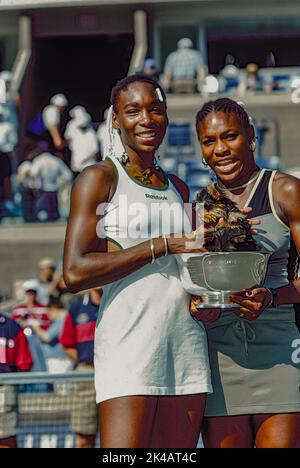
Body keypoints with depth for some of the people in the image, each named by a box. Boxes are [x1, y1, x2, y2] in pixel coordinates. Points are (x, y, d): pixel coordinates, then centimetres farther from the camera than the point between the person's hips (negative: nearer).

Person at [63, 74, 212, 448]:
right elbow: (75, 272, -10)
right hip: (129, 339, -6)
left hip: (188, 341, 6)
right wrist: (162, 245, -12)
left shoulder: (177, 189, 20)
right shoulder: (100, 178, 1)